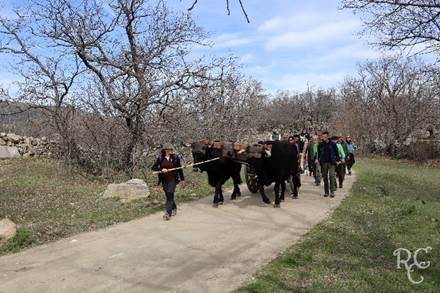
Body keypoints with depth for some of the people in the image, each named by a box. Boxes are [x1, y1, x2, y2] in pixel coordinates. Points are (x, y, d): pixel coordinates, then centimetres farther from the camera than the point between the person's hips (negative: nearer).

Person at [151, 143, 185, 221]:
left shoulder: (175, 157, -2)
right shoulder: (160, 158, -1)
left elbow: (179, 168, 6)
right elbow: (153, 167, -3)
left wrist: (182, 179, 11)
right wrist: (161, 169, -20)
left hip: (172, 179, -2)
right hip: (164, 180, 2)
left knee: (170, 196, -12)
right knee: (168, 196, 12)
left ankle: (168, 213, -13)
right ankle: (174, 208, 35)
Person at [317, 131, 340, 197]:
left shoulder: (333, 144, 0)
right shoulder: (320, 145, 5)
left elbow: (336, 153, 6)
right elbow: (319, 153, 13)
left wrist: (337, 160, 2)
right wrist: (318, 159, -2)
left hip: (331, 162, -2)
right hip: (323, 163, 2)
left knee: (331, 176, -12)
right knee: (325, 177, 6)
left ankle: (332, 191, -7)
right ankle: (326, 192, 15)